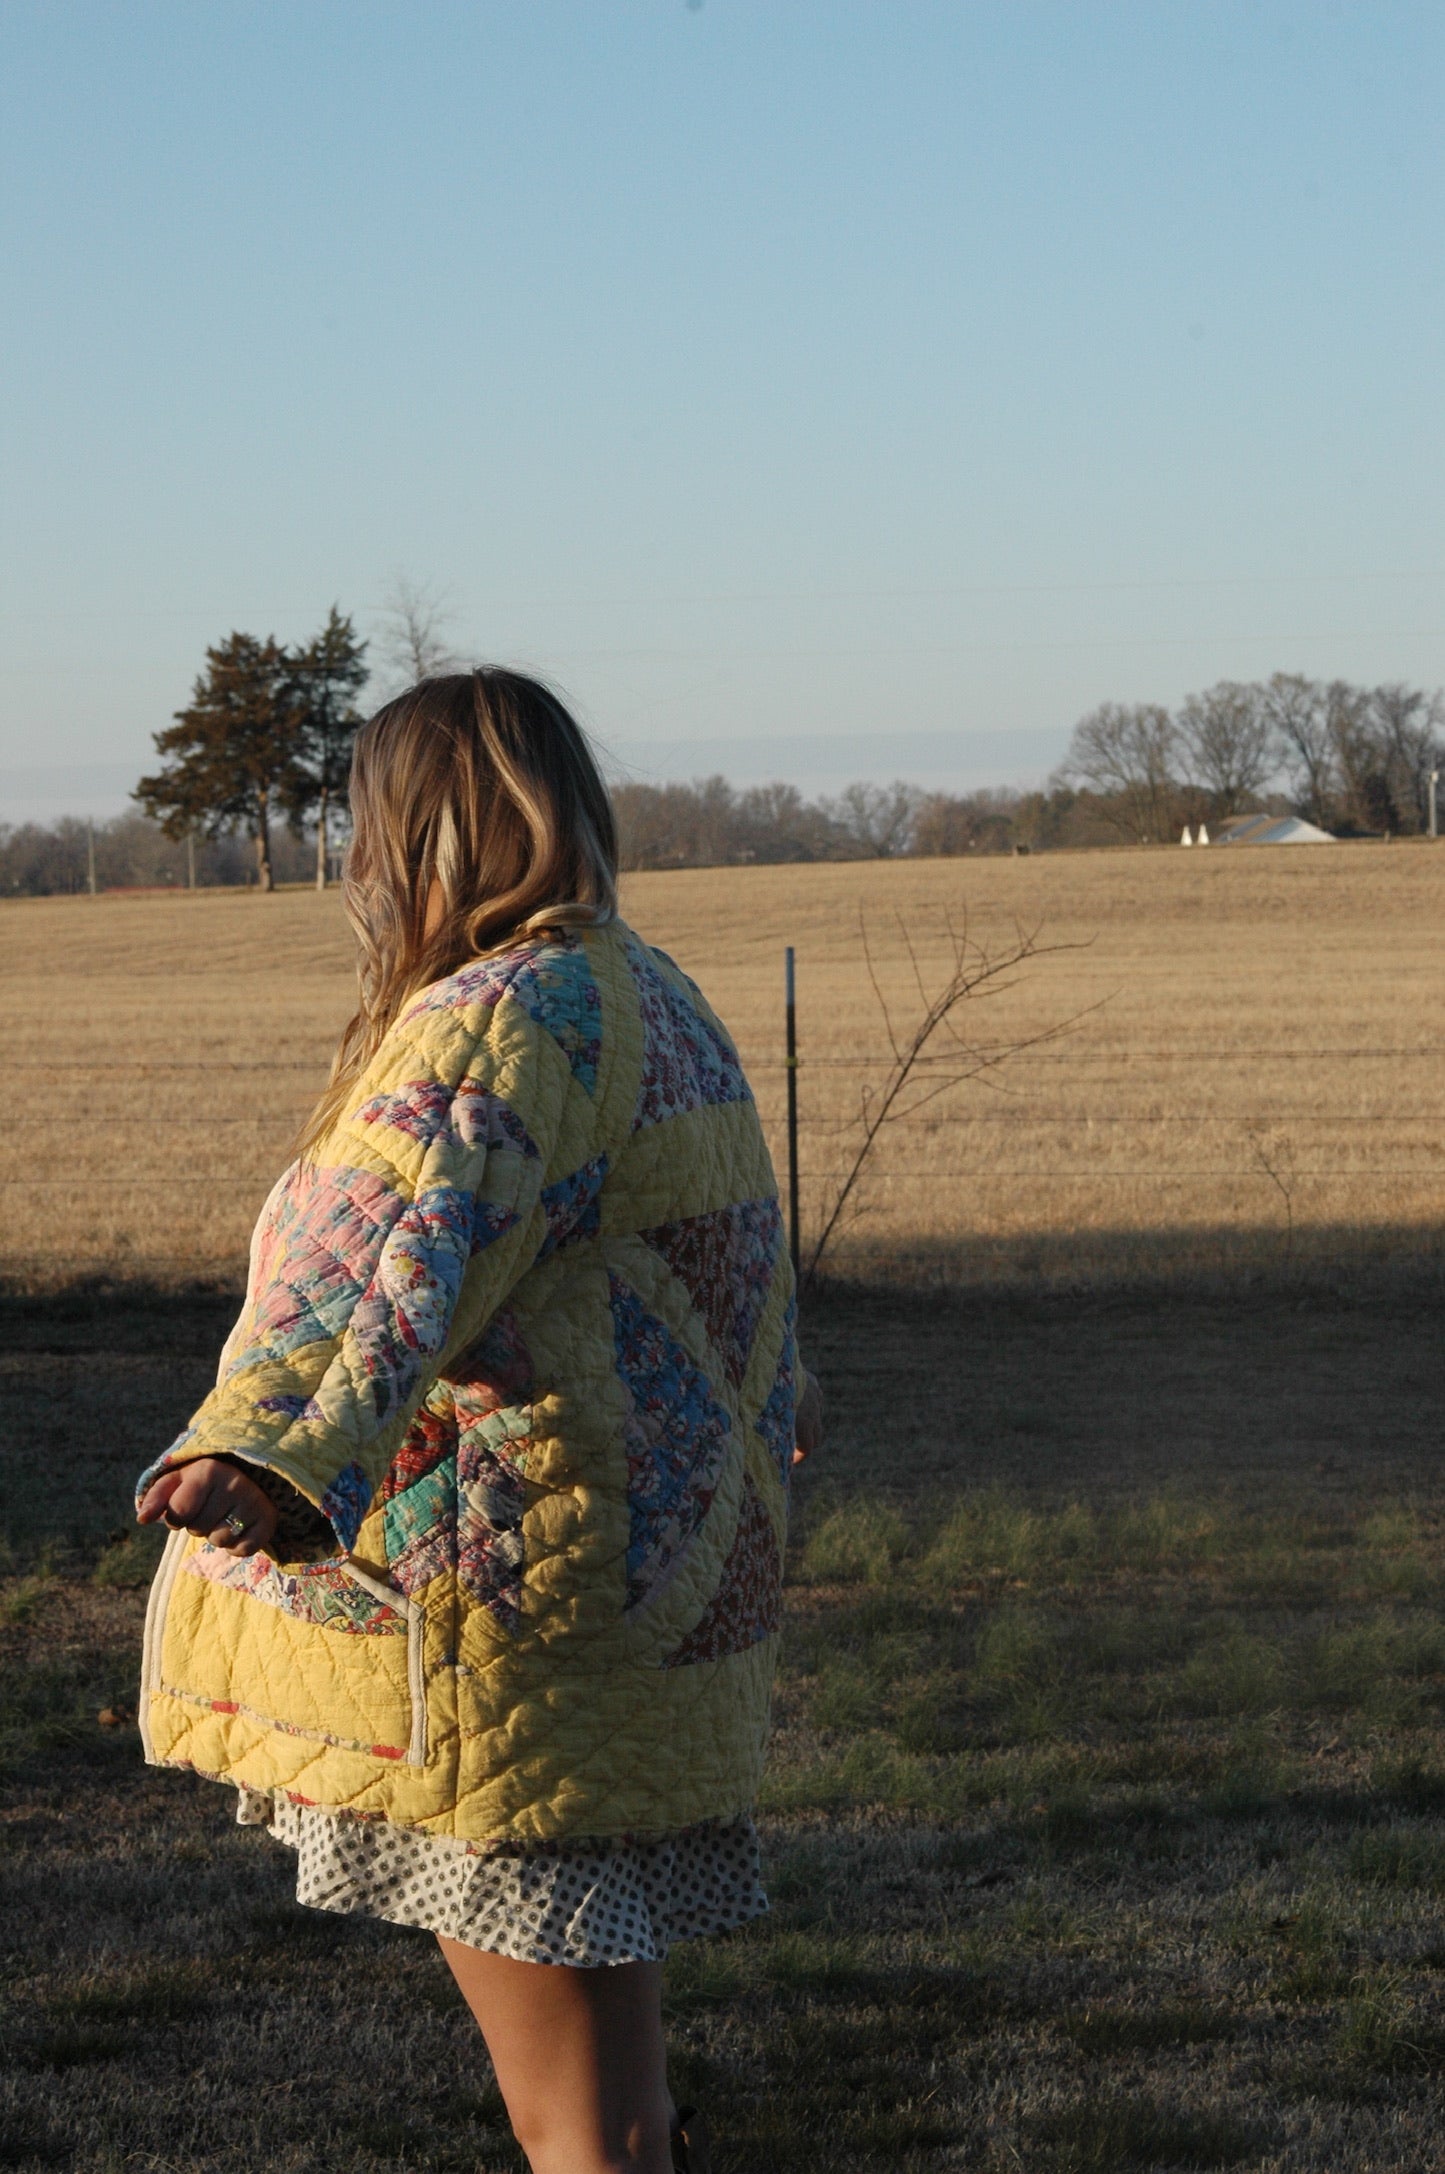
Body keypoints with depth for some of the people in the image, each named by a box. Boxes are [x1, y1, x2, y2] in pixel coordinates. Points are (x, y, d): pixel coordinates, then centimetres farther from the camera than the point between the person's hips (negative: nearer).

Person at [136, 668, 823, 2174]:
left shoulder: (500, 1021, -15)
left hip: (498, 1603, -10)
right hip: (656, 1583, 10)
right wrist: (771, 1390, 56)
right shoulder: (653, 1000, 16)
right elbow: (721, 1244, 35)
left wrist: (271, 1459, -51)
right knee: (597, 1971, 21)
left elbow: (399, 1259, -35)